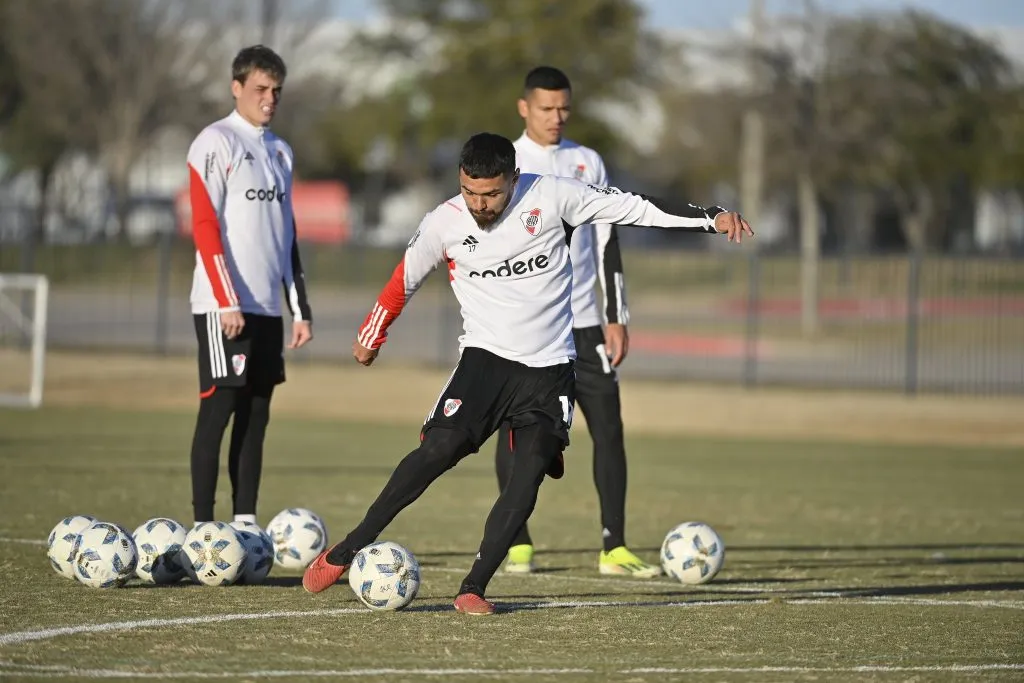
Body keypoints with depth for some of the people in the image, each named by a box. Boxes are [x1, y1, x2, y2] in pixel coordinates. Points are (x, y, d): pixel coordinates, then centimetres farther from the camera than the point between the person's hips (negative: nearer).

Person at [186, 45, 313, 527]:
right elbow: (205, 227, -12)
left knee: (256, 414, 6)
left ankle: (246, 523, 8)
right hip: (223, 305, -7)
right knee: (219, 409, -8)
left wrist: (300, 310, 15)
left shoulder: (279, 151, 17)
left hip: (266, 306, 7)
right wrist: (228, 302, -18)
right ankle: (203, 526, -7)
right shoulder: (215, 143, -5)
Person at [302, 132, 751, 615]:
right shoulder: (443, 224, -5)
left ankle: (473, 588, -12)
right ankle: (348, 550, -12)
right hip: (485, 357, -1)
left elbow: (631, 207, -1)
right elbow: (403, 282, 13)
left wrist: (711, 218, -4)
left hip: (550, 367, 1)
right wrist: (370, 338, 25)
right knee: (440, 448, -21)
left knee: (531, 470, -16)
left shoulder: (551, 195, -8)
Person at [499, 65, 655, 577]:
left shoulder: (588, 164, 11)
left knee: (609, 427, -5)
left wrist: (616, 317, 7)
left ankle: (614, 549, -4)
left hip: (582, 322, 3)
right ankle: (518, 544, 14)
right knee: (517, 431, 0)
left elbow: (606, 243, 13)